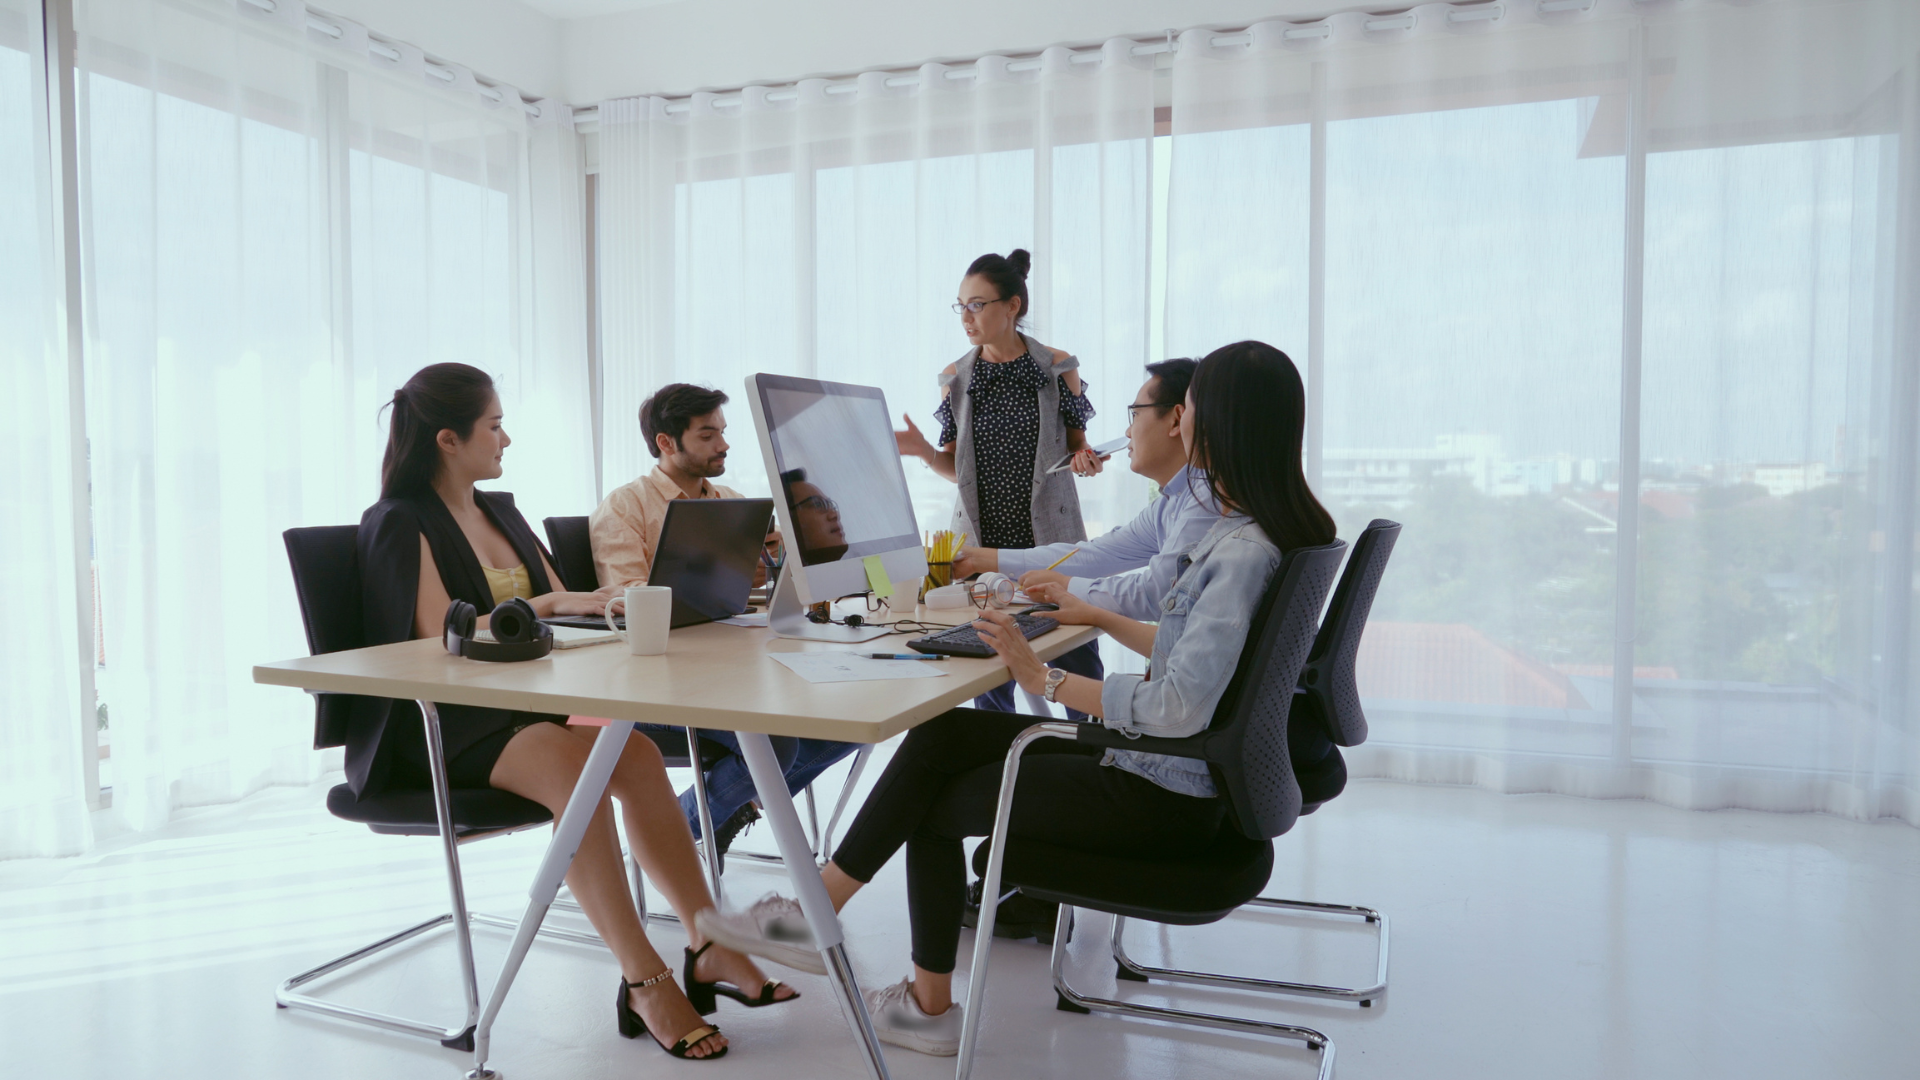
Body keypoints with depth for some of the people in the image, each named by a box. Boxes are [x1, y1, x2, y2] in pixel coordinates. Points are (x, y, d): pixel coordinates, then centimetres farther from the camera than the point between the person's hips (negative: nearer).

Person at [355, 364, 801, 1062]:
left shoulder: (500, 511, 19)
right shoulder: (401, 524, -4)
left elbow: (564, 608, 20)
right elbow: (442, 639, -16)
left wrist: (605, 604, 0)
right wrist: (545, 605, -19)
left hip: (517, 705, 7)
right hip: (435, 729, -6)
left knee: (635, 752, -23)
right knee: (573, 762, -34)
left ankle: (709, 948, -19)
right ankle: (645, 983, -30)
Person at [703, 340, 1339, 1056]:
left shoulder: (1243, 553, -25)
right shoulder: (1242, 531, 7)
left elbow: (1179, 707, -32)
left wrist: (1045, 679, -23)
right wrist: (1097, 618, 20)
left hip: (1162, 799, -9)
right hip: (1152, 765, 9)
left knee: (935, 804, 4)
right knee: (939, 735, 4)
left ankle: (930, 1008, 26)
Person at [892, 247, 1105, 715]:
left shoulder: (1058, 368, 0)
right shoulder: (956, 377, 5)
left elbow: (1077, 444, 8)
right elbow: (956, 466, 10)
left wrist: (1084, 459, -14)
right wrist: (923, 450, -10)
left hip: (1051, 537, -2)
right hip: (981, 541, 2)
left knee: (1079, 670, 0)